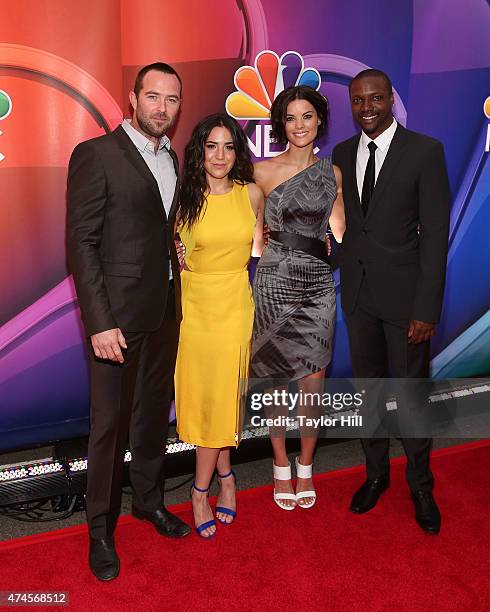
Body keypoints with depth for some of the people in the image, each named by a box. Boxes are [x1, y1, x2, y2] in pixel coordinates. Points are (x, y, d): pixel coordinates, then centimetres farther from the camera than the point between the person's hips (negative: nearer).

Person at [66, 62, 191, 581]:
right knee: (110, 422, 4)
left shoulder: (172, 159, 12)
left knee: (154, 412, 18)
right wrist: (99, 322, -19)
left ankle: (148, 499, 38)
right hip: (117, 314, -6)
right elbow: (81, 243, -14)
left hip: (165, 312, 7)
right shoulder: (95, 154, -9)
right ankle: (101, 529, 24)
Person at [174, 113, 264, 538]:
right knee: (203, 395, 6)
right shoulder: (185, 198, -2)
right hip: (194, 305, 0)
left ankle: (201, 490, 23)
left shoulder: (252, 194, 2)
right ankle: (225, 474, 28)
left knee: (223, 395, 4)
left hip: (236, 304, 1)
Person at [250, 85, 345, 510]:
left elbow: (339, 233, 9)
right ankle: (281, 467, 28)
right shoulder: (263, 171, -1)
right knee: (275, 382, 7)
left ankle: (305, 468, 27)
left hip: (318, 287, 2)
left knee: (313, 385, 5)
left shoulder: (332, 173, 8)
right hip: (275, 284, -2)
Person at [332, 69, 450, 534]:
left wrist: (427, 308, -15)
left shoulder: (425, 150, -8)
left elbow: (435, 232, -11)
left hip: (403, 293, -4)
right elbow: (342, 221, 10)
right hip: (357, 291, 4)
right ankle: (376, 473, 35)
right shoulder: (342, 154, 7)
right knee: (367, 387, 15)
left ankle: (420, 485, 29)